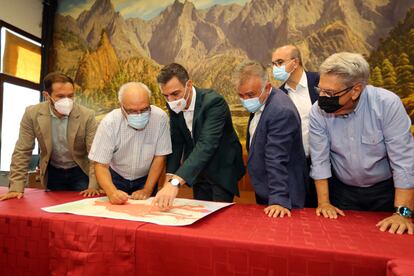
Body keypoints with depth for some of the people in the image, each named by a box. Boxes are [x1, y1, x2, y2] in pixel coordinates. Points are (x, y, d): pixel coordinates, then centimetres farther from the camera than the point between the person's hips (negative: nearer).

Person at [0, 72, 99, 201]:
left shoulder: (87, 115, -20)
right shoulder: (32, 114, -15)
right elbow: (22, 152, -10)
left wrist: (93, 186, -26)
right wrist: (16, 188, -16)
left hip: (80, 171, -2)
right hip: (53, 172, 2)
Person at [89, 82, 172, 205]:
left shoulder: (160, 117, -21)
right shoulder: (109, 122, -20)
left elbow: (160, 157, -11)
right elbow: (101, 165, -17)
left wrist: (147, 190, -15)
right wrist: (112, 192, -33)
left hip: (146, 179, -2)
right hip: (116, 179, 3)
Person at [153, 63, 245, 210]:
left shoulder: (214, 102, -28)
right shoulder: (174, 106, -8)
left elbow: (206, 145, -39)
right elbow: (176, 142, -1)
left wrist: (175, 182, -47)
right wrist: (169, 177, -12)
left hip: (222, 170, -5)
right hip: (198, 170, 6)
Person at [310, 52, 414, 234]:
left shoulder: (387, 103, -22)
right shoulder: (318, 111, -16)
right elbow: (320, 159, -12)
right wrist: (323, 202, -13)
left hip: (386, 190, -1)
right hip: (342, 191, 1)